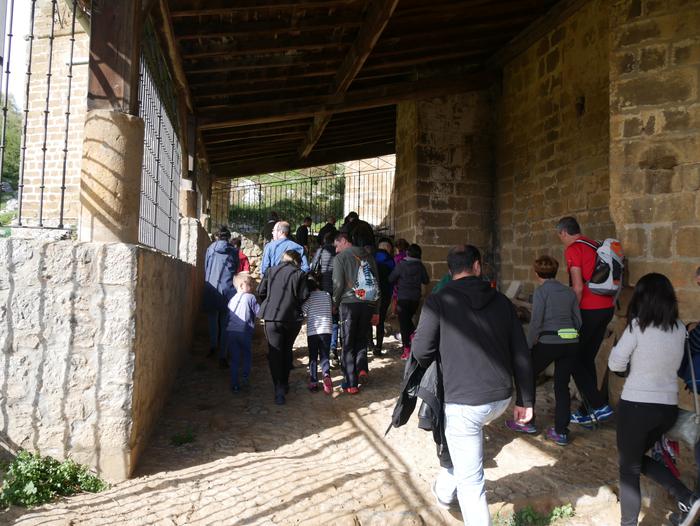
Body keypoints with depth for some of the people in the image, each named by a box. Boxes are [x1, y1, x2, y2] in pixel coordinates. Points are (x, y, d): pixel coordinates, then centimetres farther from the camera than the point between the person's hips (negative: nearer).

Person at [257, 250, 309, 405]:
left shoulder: (271, 271, 3)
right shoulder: (299, 274, -3)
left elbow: (261, 291, 4)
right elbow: (304, 296, -7)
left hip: (272, 317, -1)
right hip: (293, 318, 1)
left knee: (275, 352, 1)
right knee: (287, 350, 20)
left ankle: (279, 388, -11)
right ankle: (285, 383, 29)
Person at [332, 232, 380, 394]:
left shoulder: (340, 257, -2)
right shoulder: (368, 256, 13)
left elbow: (338, 284, -7)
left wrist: (334, 305, 10)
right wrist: (376, 311, 18)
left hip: (349, 303, -4)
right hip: (368, 303, 4)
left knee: (348, 344, 6)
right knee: (362, 339, 20)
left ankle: (351, 384, 8)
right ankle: (362, 368, 0)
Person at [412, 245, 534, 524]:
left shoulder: (438, 301, -8)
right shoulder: (501, 301, 5)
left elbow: (420, 351, -10)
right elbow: (521, 354, 6)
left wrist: (441, 360, 13)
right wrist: (526, 401, 13)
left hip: (464, 401, -6)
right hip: (501, 397, 6)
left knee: (471, 482, 7)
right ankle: (445, 490, 50)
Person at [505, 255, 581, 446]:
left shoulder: (541, 291, -6)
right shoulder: (569, 291, 11)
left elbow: (536, 322, -11)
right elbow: (578, 321, 12)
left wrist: (528, 346, -3)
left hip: (548, 343, -5)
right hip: (571, 342, 6)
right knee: (562, 385, 11)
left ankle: (527, 422, 21)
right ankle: (561, 432, 14)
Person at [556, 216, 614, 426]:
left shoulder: (572, 250, -9)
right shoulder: (596, 245, 14)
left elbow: (578, 287, -16)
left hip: (589, 310, -8)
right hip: (607, 308, 8)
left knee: (573, 358, 3)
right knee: (587, 359, 14)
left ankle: (599, 406, -1)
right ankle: (587, 411, 19)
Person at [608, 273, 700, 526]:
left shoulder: (638, 325, -14)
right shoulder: (679, 328, 1)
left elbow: (615, 364, -10)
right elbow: (675, 364, 16)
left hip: (636, 405, -5)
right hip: (668, 407, 6)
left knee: (628, 467, 10)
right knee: (639, 459, 26)